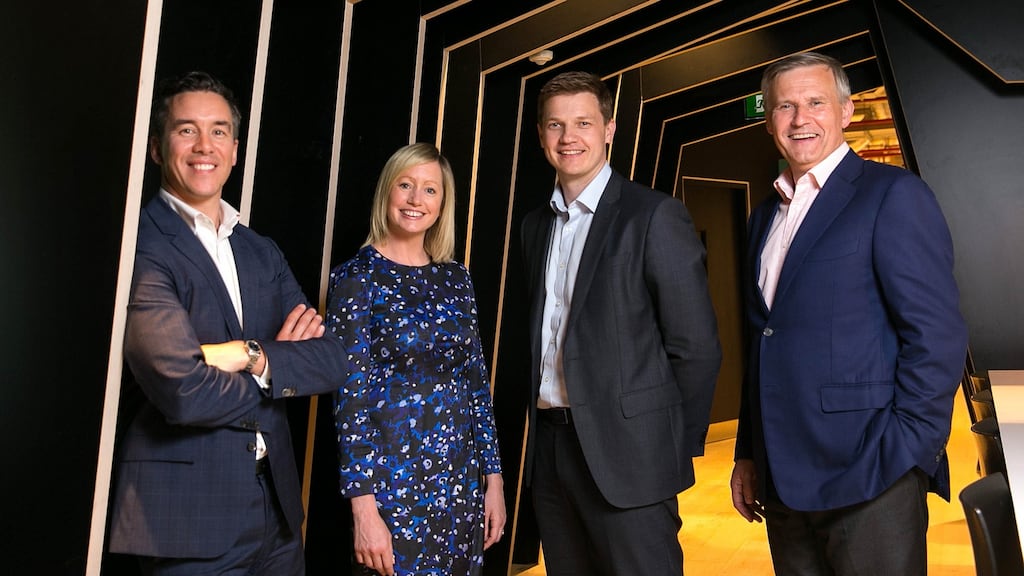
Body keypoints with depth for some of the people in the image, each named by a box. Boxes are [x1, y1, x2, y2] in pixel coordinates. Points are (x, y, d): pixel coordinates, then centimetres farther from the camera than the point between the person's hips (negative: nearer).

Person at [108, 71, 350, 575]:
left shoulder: (262, 252, 10)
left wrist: (251, 357, -16)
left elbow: (331, 360, 1)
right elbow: (184, 392, -22)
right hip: (188, 516, -6)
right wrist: (281, 370, -7)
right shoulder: (140, 248, -13)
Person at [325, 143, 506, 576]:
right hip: (393, 482, -5)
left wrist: (493, 478, 7)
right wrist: (364, 507, -14)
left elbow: (477, 382, 9)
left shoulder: (455, 279, 7)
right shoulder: (357, 277, -7)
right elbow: (350, 397, -11)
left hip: (462, 481, 5)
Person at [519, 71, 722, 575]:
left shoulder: (655, 216, -9)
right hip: (549, 450, 6)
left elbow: (697, 347, -9)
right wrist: (540, 427, 8)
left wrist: (677, 446, -4)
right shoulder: (534, 226, 11)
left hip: (627, 452, -6)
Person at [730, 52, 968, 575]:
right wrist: (748, 454, 14)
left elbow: (938, 335, -12)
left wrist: (902, 457, -16)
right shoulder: (766, 216, 15)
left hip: (868, 481, -6)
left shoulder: (893, 194, -6)